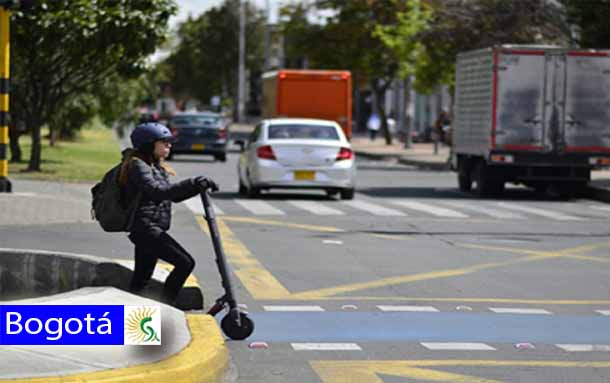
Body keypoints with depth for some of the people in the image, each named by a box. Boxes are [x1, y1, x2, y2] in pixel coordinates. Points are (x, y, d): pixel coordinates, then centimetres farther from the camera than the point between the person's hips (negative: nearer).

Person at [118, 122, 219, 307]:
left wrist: (199, 187, 7)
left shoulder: (156, 166, 20)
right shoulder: (137, 165, -11)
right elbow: (157, 192, -25)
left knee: (140, 281, 12)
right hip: (145, 227, -10)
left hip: (151, 229, 10)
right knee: (185, 262, -17)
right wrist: (193, 184, -30)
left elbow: (174, 195, 22)